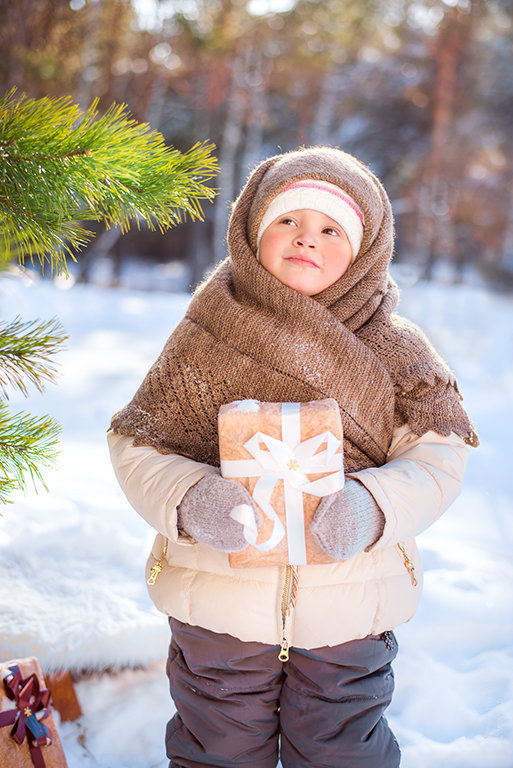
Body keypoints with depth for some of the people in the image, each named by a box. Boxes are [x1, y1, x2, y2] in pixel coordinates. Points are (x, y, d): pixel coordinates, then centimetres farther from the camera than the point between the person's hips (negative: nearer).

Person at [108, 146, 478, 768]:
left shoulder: (395, 349, -3)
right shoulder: (204, 339, -5)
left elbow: (438, 454, -8)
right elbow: (136, 442, -5)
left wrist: (373, 506, -28)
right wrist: (188, 500, -26)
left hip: (350, 613, 0)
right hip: (220, 603, 0)